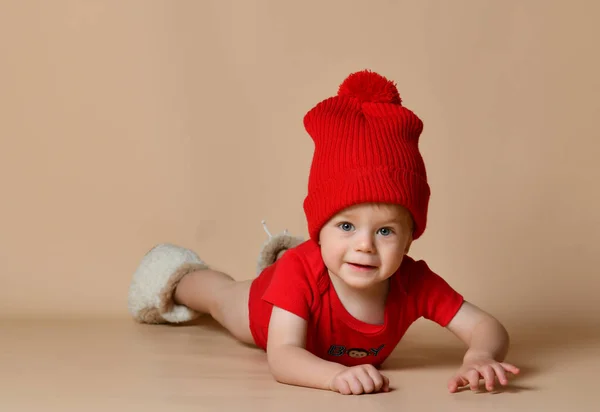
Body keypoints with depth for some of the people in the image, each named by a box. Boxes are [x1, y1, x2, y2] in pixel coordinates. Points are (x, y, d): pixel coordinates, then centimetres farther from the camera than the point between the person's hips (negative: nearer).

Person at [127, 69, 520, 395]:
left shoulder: (416, 282, -42)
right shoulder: (299, 272, -49)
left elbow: (489, 326, -41)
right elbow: (282, 357, -55)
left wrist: (479, 357, -65)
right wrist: (337, 373, -74)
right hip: (269, 308, -3)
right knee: (221, 295, 30)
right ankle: (177, 280, 61)